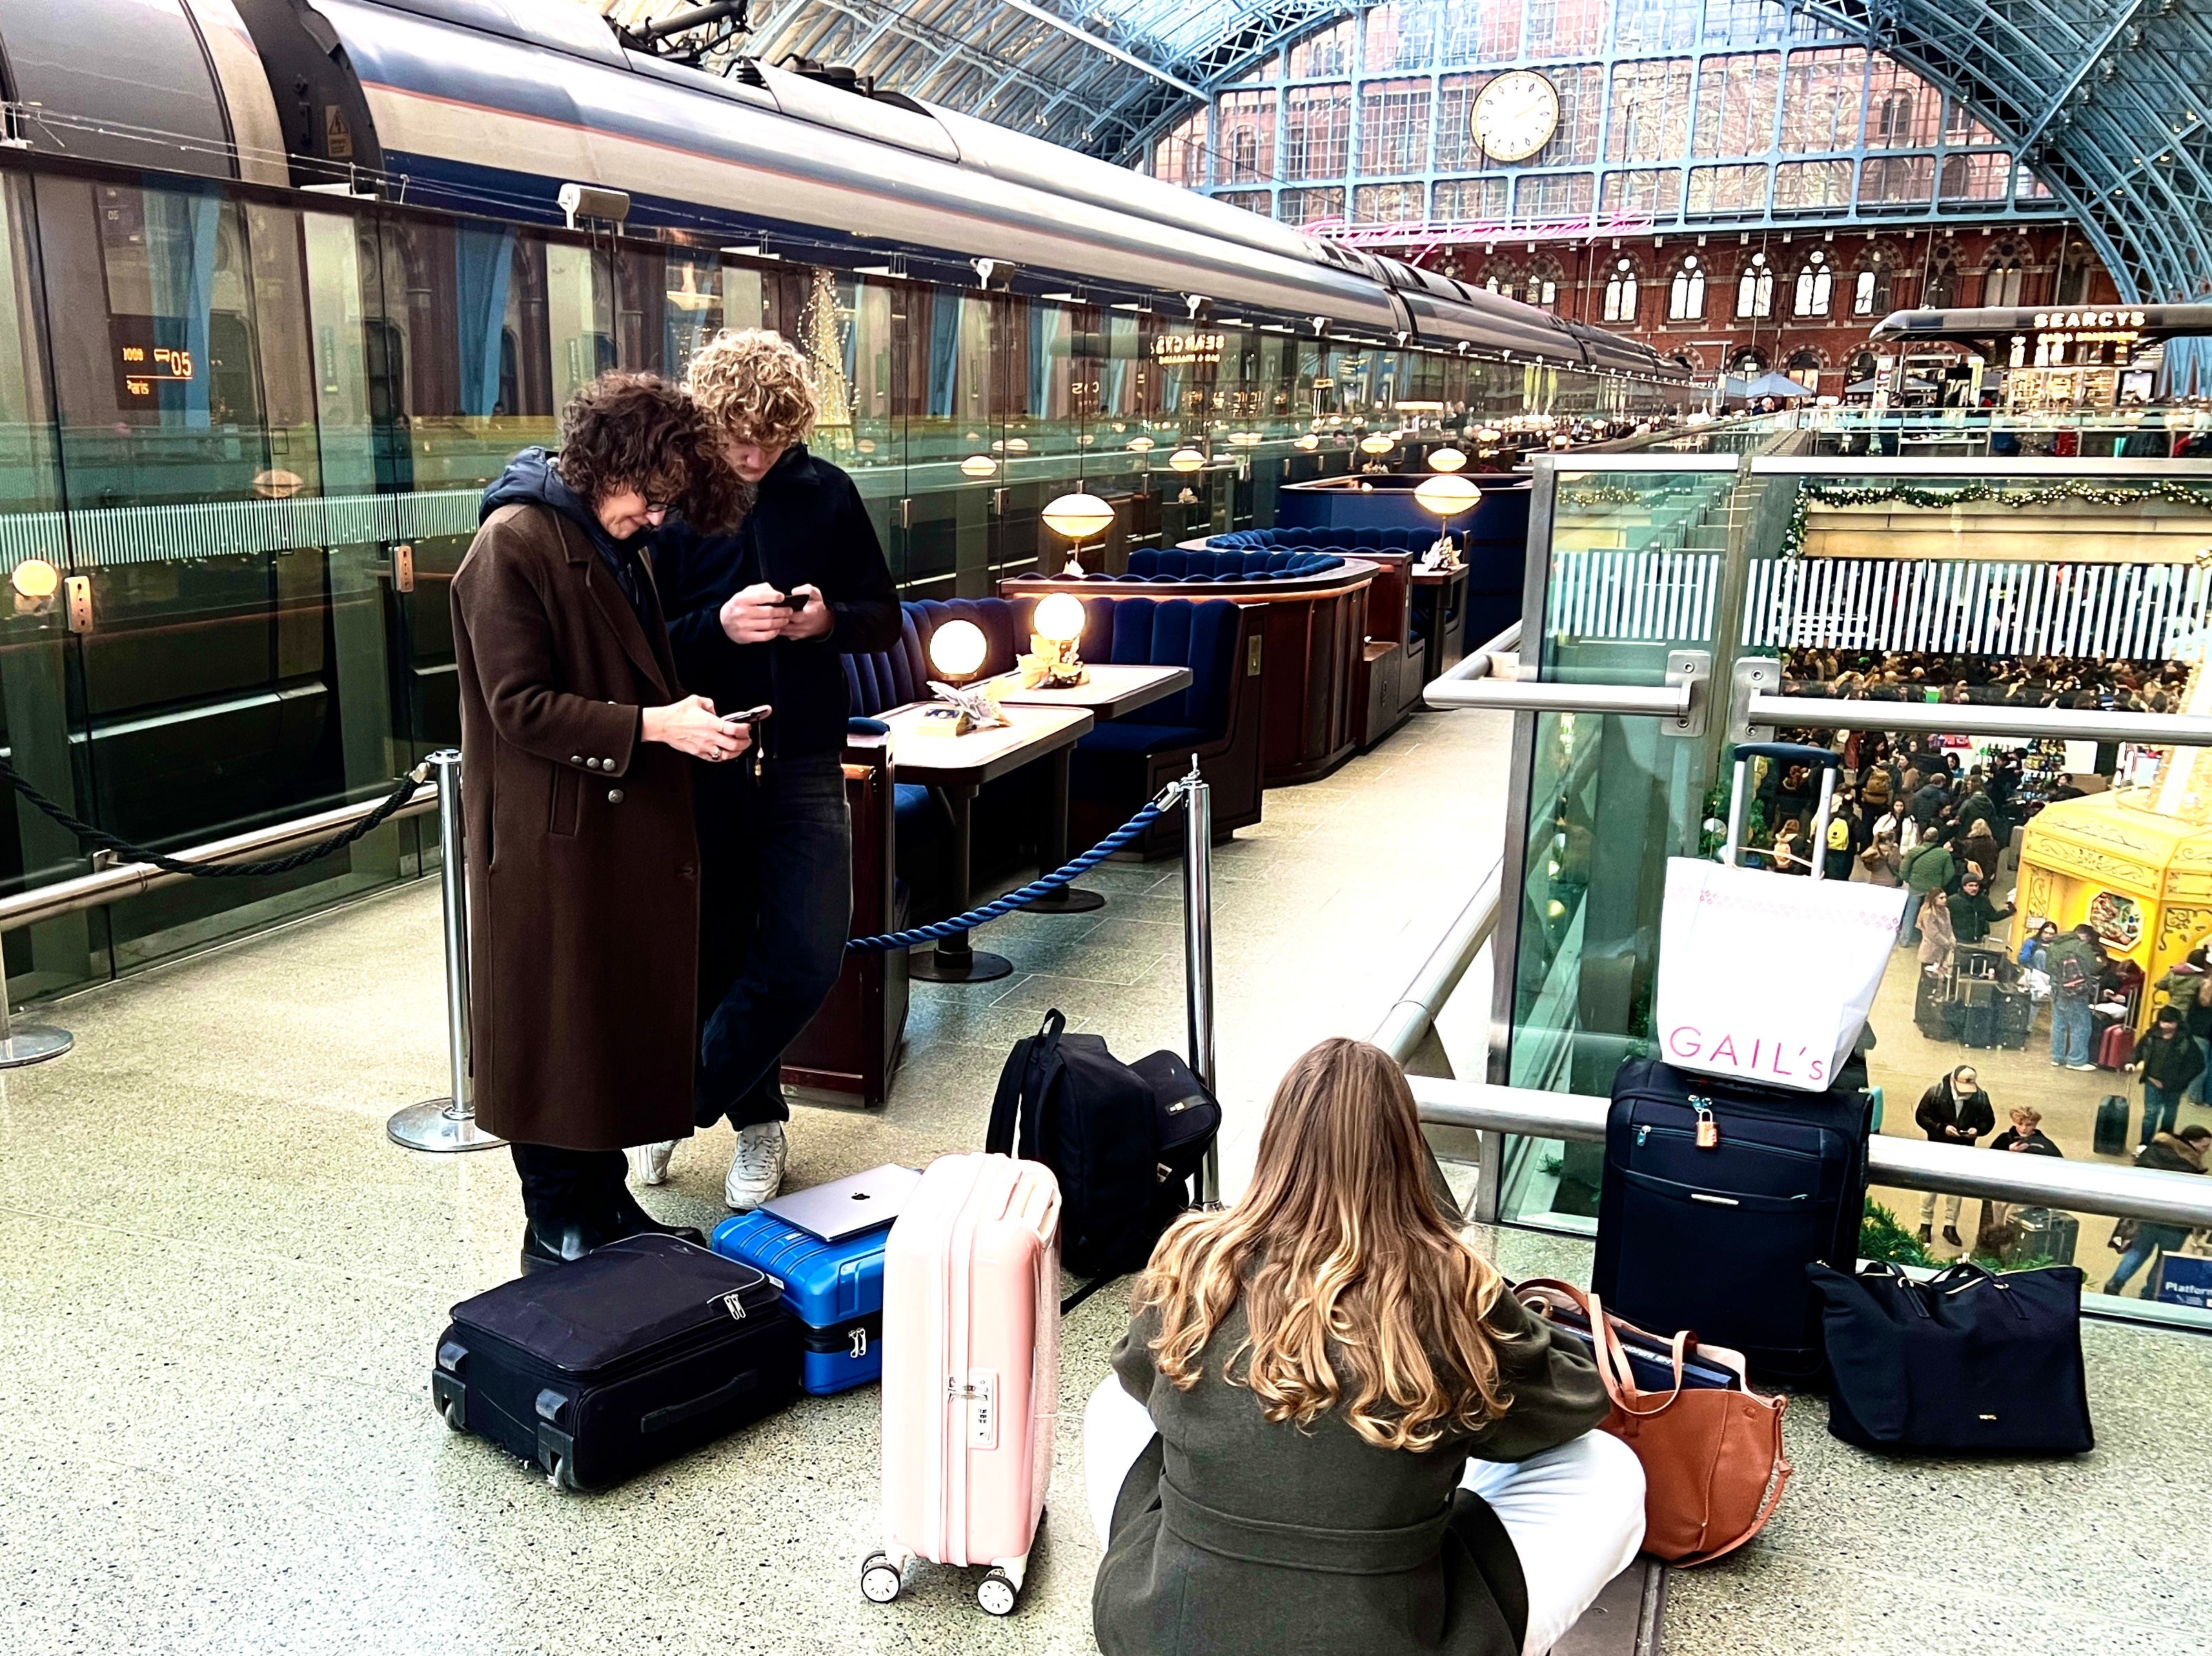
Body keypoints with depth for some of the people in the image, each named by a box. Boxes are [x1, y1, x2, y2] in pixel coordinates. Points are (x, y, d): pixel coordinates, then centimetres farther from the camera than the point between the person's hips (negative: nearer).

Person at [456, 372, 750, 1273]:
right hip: (551, 836, -9)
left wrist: (689, 717, 5)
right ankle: (558, 1232, 16)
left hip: (627, 828, 9)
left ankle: (606, 1201, 28)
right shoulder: (513, 545, -14)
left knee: (626, 1016, 15)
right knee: (556, 1027, 2)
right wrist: (652, 726, -23)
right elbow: (521, 707, -19)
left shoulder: (617, 546, 13)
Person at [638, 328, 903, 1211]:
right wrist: (718, 625, -23)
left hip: (803, 761, 1)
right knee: (715, 956, 8)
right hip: (700, 761, -1)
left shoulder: (826, 493, 3)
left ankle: (683, 1098, 15)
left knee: (807, 959, -7)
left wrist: (829, 619, -13)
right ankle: (756, 1118, 31)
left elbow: (885, 618, 9)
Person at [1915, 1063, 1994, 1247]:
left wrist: (1978, 1130, -19)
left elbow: (1989, 1120, 2)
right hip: (1937, 1147, -2)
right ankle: (1926, 1224, 22)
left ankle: (1950, 1226, 26)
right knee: (1931, 1185, 8)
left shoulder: (1981, 1097, -11)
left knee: (1957, 1188, 12)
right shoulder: (1936, 1092, -17)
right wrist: (1942, 1128, -24)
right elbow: (1921, 1116, -11)